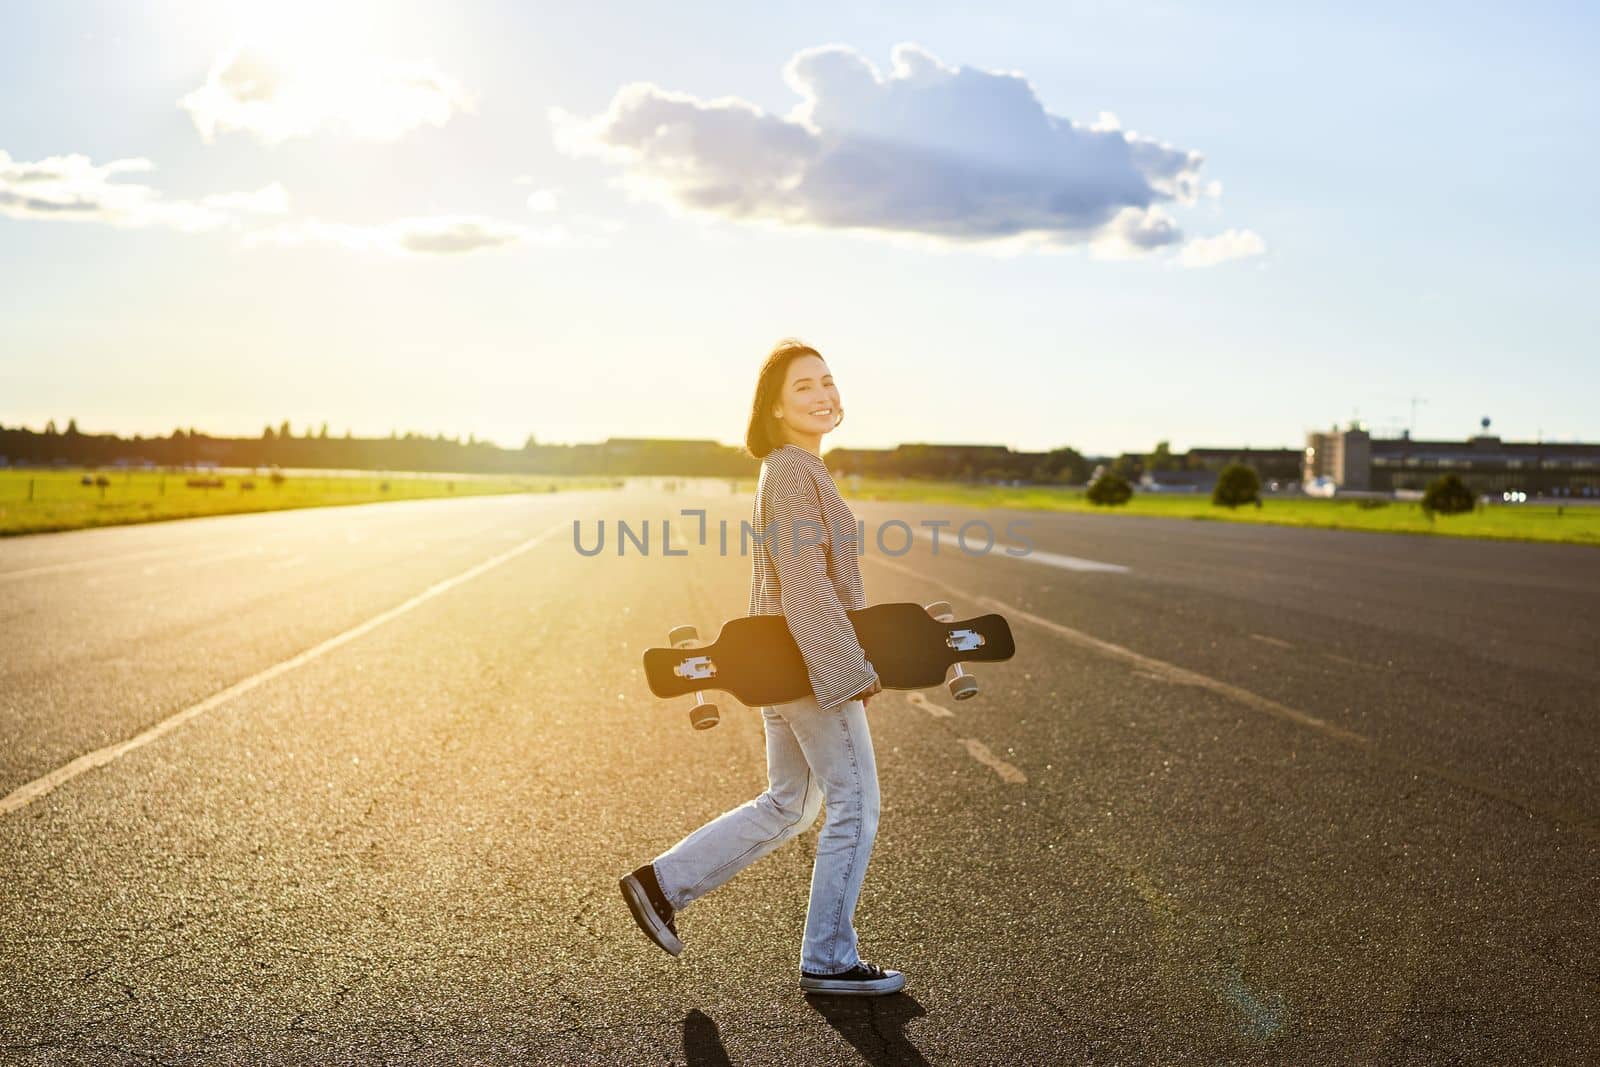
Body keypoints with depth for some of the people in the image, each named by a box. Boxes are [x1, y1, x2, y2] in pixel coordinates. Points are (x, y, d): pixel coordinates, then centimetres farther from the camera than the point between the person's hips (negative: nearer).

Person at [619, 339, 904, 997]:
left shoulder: (790, 469, 15)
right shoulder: (794, 472, -16)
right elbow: (807, 584, -22)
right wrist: (852, 671, -21)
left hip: (784, 665, 10)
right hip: (812, 665, -10)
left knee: (788, 804, 18)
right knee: (856, 806, 2)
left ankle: (662, 883, 20)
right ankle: (828, 960, 13)